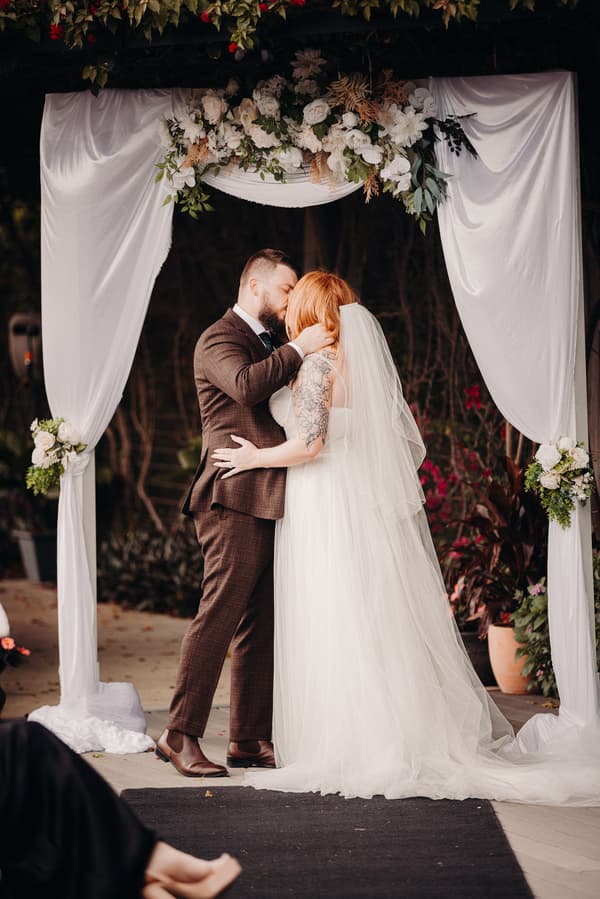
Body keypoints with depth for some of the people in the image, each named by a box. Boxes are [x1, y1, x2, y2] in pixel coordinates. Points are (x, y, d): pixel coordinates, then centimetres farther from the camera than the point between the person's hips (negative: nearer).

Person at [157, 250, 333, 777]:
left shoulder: (274, 340, 24)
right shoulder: (219, 339, -5)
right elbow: (247, 383, -25)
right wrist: (298, 349, -18)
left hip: (271, 503, 9)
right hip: (236, 500, -9)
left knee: (262, 625, 8)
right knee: (220, 614, -11)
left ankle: (250, 740, 12)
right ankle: (180, 736, -7)